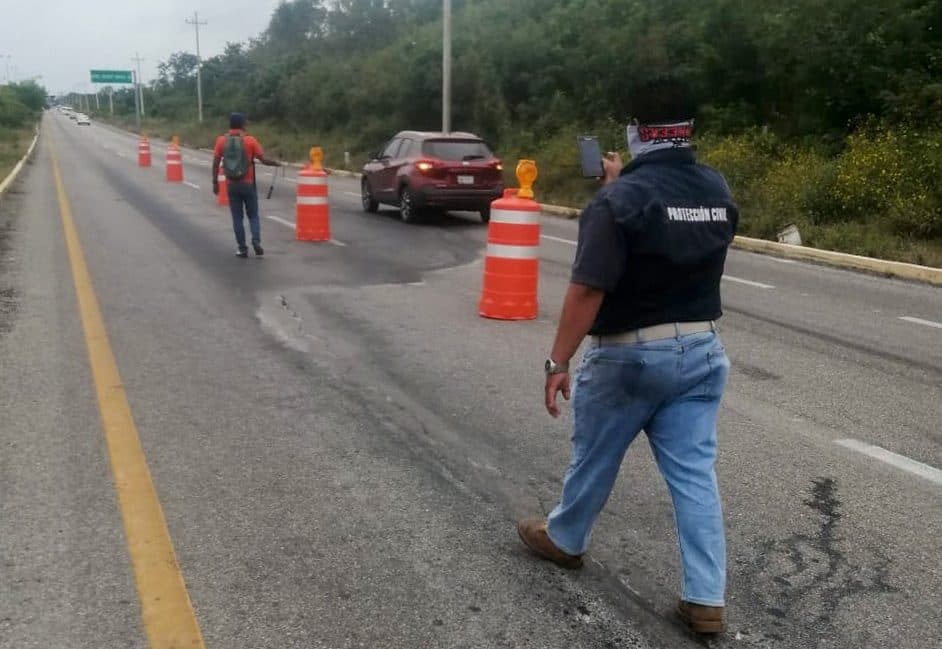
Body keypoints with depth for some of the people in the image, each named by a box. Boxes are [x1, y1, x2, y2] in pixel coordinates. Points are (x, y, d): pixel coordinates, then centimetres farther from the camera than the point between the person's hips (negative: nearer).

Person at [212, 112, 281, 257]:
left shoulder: (221, 140, 0)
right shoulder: (250, 140, -6)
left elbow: (216, 163, -1)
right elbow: (263, 160, -6)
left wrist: (215, 182, 6)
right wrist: (276, 163, 12)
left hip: (232, 185, 1)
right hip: (248, 184, -1)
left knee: (237, 217, 8)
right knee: (253, 215, 11)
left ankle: (242, 248, 7)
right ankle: (256, 240, -10)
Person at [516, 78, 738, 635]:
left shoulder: (621, 197, -18)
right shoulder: (719, 190, 3)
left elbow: (588, 289, -23)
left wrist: (559, 361, -17)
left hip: (631, 354, -5)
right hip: (702, 349, 5)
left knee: (595, 458, 16)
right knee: (696, 472, 8)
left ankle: (564, 540, 39)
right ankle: (707, 598, 10)